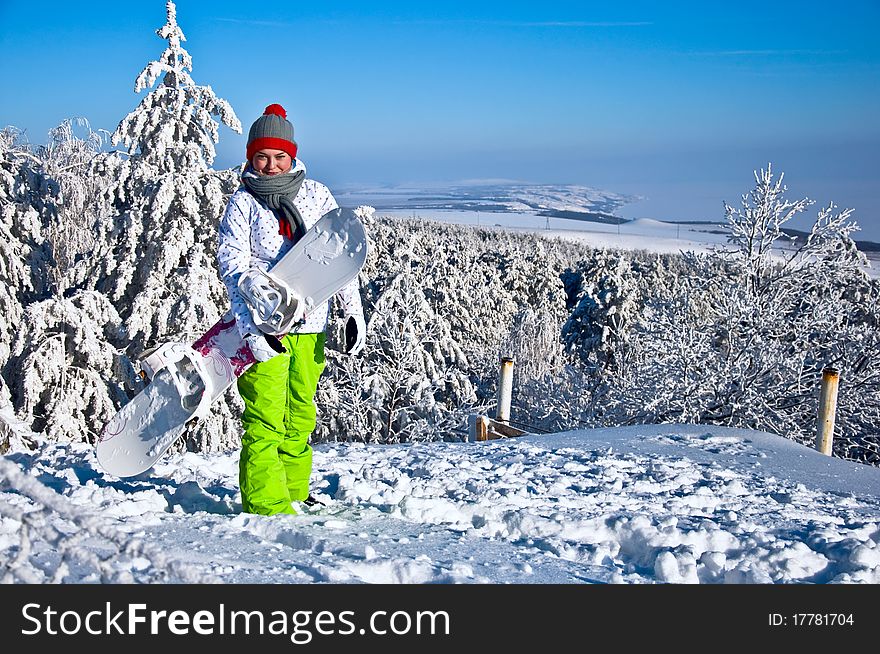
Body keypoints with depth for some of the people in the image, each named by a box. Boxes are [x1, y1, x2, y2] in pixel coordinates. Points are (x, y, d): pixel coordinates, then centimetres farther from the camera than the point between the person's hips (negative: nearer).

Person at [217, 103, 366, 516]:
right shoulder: (242, 203, 0)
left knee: (300, 416, 14)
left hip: (309, 324, 4)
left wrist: (354, 310, 4)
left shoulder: (316, 195, 8)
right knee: (265, 419, -9)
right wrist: (250, 326, -20)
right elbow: (233, 268, -8)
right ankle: (267, 506, -4)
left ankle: (294, 493, 27)